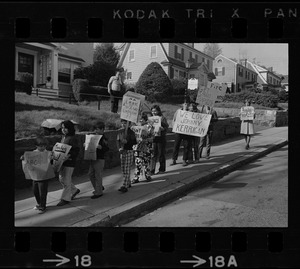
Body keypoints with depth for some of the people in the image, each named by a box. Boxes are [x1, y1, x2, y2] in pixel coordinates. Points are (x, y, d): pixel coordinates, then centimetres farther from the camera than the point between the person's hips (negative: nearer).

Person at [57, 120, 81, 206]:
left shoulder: (72, 138, -13)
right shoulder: (63, 137, 12)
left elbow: (76, 150, -18)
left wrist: (69, 156, -29)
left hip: (69, 162, -9)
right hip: (62, 161, 9)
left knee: (66, 180, -1)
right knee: (61, 179, 15)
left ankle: (65, 198, 12)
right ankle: (74, 190, 34)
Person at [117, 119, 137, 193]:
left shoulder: (131, 132, -6)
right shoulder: (120, 132, 9)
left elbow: (134, 142, -9)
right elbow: (118, 141, 7)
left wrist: (127, 141, -23)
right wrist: (119, 148, -10)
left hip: (129, 151, -6)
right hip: (122, 152, 6)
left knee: (127, 169, -8)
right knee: (123, 168, 11)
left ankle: (125, 186, -9)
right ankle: (128, 183, 27)